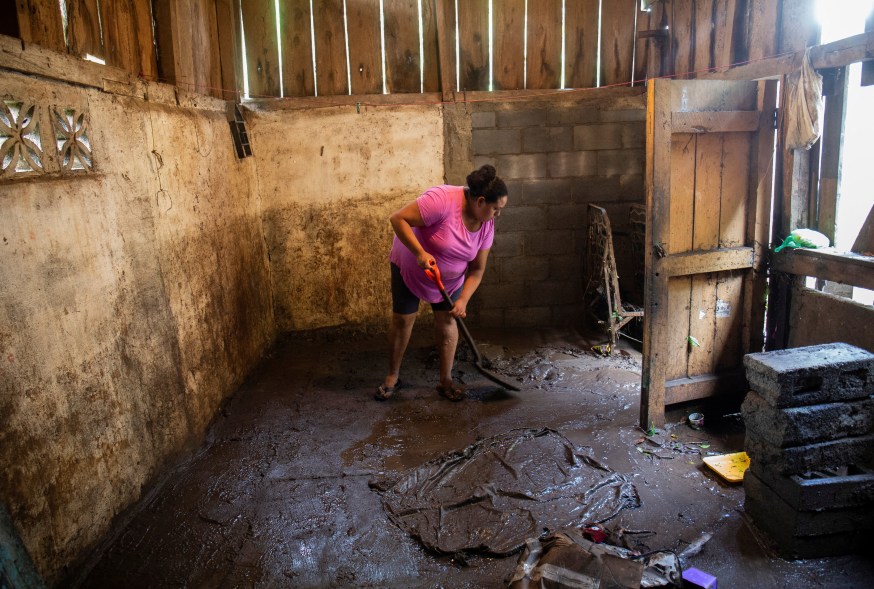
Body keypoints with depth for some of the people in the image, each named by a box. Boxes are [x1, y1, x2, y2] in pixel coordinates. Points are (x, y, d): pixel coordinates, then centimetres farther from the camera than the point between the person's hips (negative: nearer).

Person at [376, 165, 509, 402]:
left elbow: (477, 269, -9)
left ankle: (445, 380, 14)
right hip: (410, 266, -4)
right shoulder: (442, 199, -35)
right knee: (402, 319, 1)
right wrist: (420, 253, -42)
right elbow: (398, 218, -34)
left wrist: (463, 300, -21)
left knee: (447, 321, 1)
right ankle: (392, 376, 18)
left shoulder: (487, 225, -15)